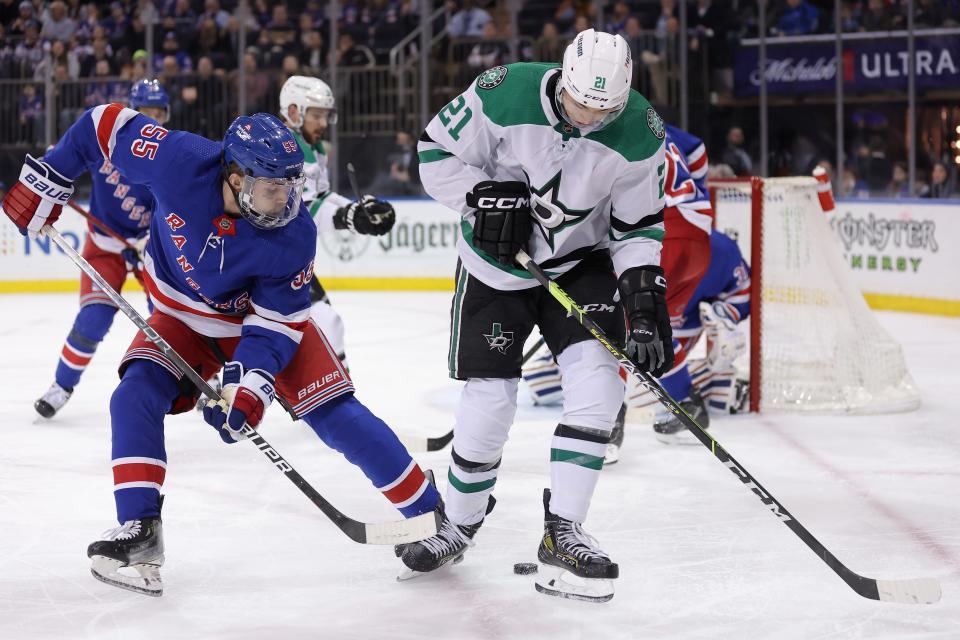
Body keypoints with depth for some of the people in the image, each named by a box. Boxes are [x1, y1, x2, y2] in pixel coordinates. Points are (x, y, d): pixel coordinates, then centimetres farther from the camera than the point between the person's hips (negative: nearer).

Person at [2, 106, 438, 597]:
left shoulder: (294, 235, -31)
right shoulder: (181, 161, -33)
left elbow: (276, 324, -25)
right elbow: (108, 124, -18)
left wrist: (247, 388, -38)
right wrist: (46, 178, -15)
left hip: (265, 314, -2)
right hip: (184, 314, 2)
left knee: (336, 416, -11)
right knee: (136, 395, -21)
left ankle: (428, 515, -1)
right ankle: (139, 532, -15)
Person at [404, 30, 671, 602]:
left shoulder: (640, 134, -18)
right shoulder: (505, 94, -25)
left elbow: (639, 224, -7)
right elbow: (437, 150, -12)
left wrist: (644, 296, -18)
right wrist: (484, 196, -26)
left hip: (581, 263, 2)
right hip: (496, 264, -1)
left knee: (599, 384, -17)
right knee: (489, 400, -3)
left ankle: (562, 533, -8)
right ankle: (459, 524, 22)